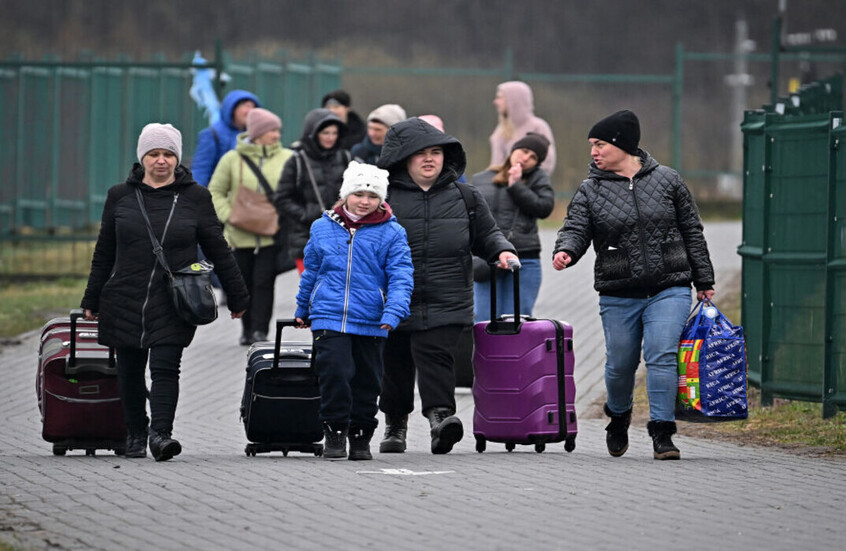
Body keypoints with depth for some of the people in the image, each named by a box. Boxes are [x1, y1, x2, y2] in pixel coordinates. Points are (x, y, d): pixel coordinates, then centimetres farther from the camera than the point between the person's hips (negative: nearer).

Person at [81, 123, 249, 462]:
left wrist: (237, 296, 10)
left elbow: (218, 250, 8)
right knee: (130, 372, 7)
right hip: (125, 301, 2)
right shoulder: (120, 196, 7)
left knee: (165, 367, -15)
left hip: (173, 304, -2)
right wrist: (92, 300, 15)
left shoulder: (195, 197, 3)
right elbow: (104, 253, 14)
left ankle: (161, 433, -20)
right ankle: (135, 434, 23)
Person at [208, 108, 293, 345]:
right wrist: (227, 215, -9)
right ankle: (247, 329, 21)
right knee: (245, 283, 8)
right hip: (241, 235, 1)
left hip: (272, 235, -1)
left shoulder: (287, 158, 3)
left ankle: (260, 329, -6)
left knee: (264, 281, -10)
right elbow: (215, 192, 6)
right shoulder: (233, 159, 2)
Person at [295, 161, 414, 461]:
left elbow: (400, 277, -5)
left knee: (367, 380, 8)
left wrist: (393, 313, -19)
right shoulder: (323, 228, 7)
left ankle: (360, 436, 22)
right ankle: (334, 431, 0)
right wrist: (302, 310, 25)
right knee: (335, 372, -13)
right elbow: (311, 271, 18)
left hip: (371, 323, 0)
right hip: (329, 319, 0)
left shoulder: (391, 234, -1)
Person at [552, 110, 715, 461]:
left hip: (668, 290, -1)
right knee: (620, 365, 8)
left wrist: (704, 282, 9)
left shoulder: (666, 180, 4)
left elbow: (692, 232, 9)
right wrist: (565, 251, -29)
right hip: (619, 296, 1)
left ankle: (662, 432, -11)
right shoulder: (590, 191, 4)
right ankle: (618, 417, 37)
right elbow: (576, 228, -5)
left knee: (662, 356, -14)